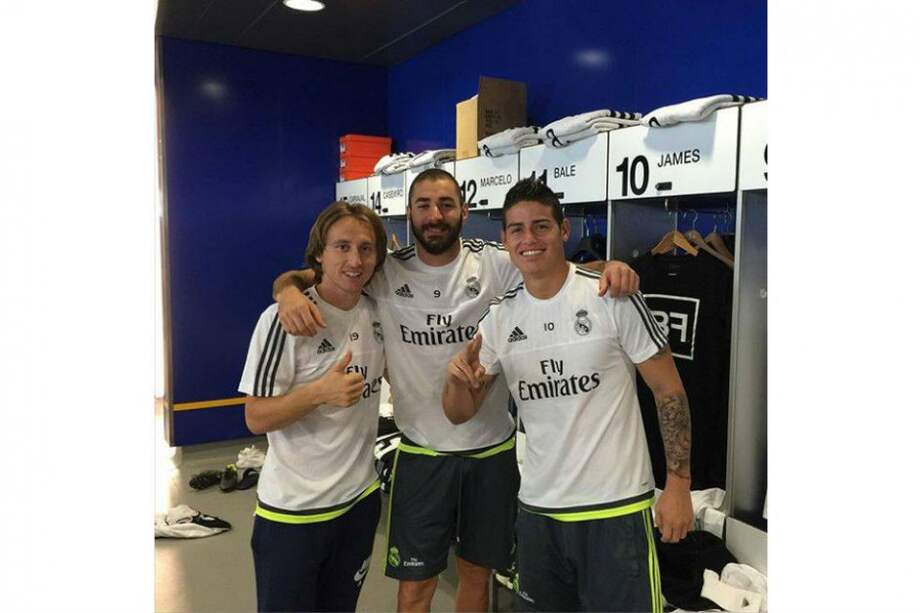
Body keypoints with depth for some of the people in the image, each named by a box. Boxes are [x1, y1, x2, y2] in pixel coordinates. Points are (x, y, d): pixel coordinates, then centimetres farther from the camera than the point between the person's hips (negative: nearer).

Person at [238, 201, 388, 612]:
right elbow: (256, 419, -16)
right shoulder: (283, 319, -18)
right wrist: (320, 392, -30)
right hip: (292, 512, -5)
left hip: (360, 499, 6)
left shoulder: (377, 311, 0)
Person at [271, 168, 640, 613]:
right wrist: (290, 291, -27)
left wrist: (610, 268, -30)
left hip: (493, 448, 1)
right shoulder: (386, 272, -7)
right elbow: (301, 276, -2)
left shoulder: (495, 263, -8)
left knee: (476, 572, 21)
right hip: (423, 452, 0)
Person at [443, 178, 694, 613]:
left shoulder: (613, 297, -10)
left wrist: (678, 484, -9)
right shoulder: (498, 317, 2)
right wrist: (458, 378, -18)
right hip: (537, 508, 4)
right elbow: (459, 414, 4)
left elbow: (668, 390, -5)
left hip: (616, 506, -4)